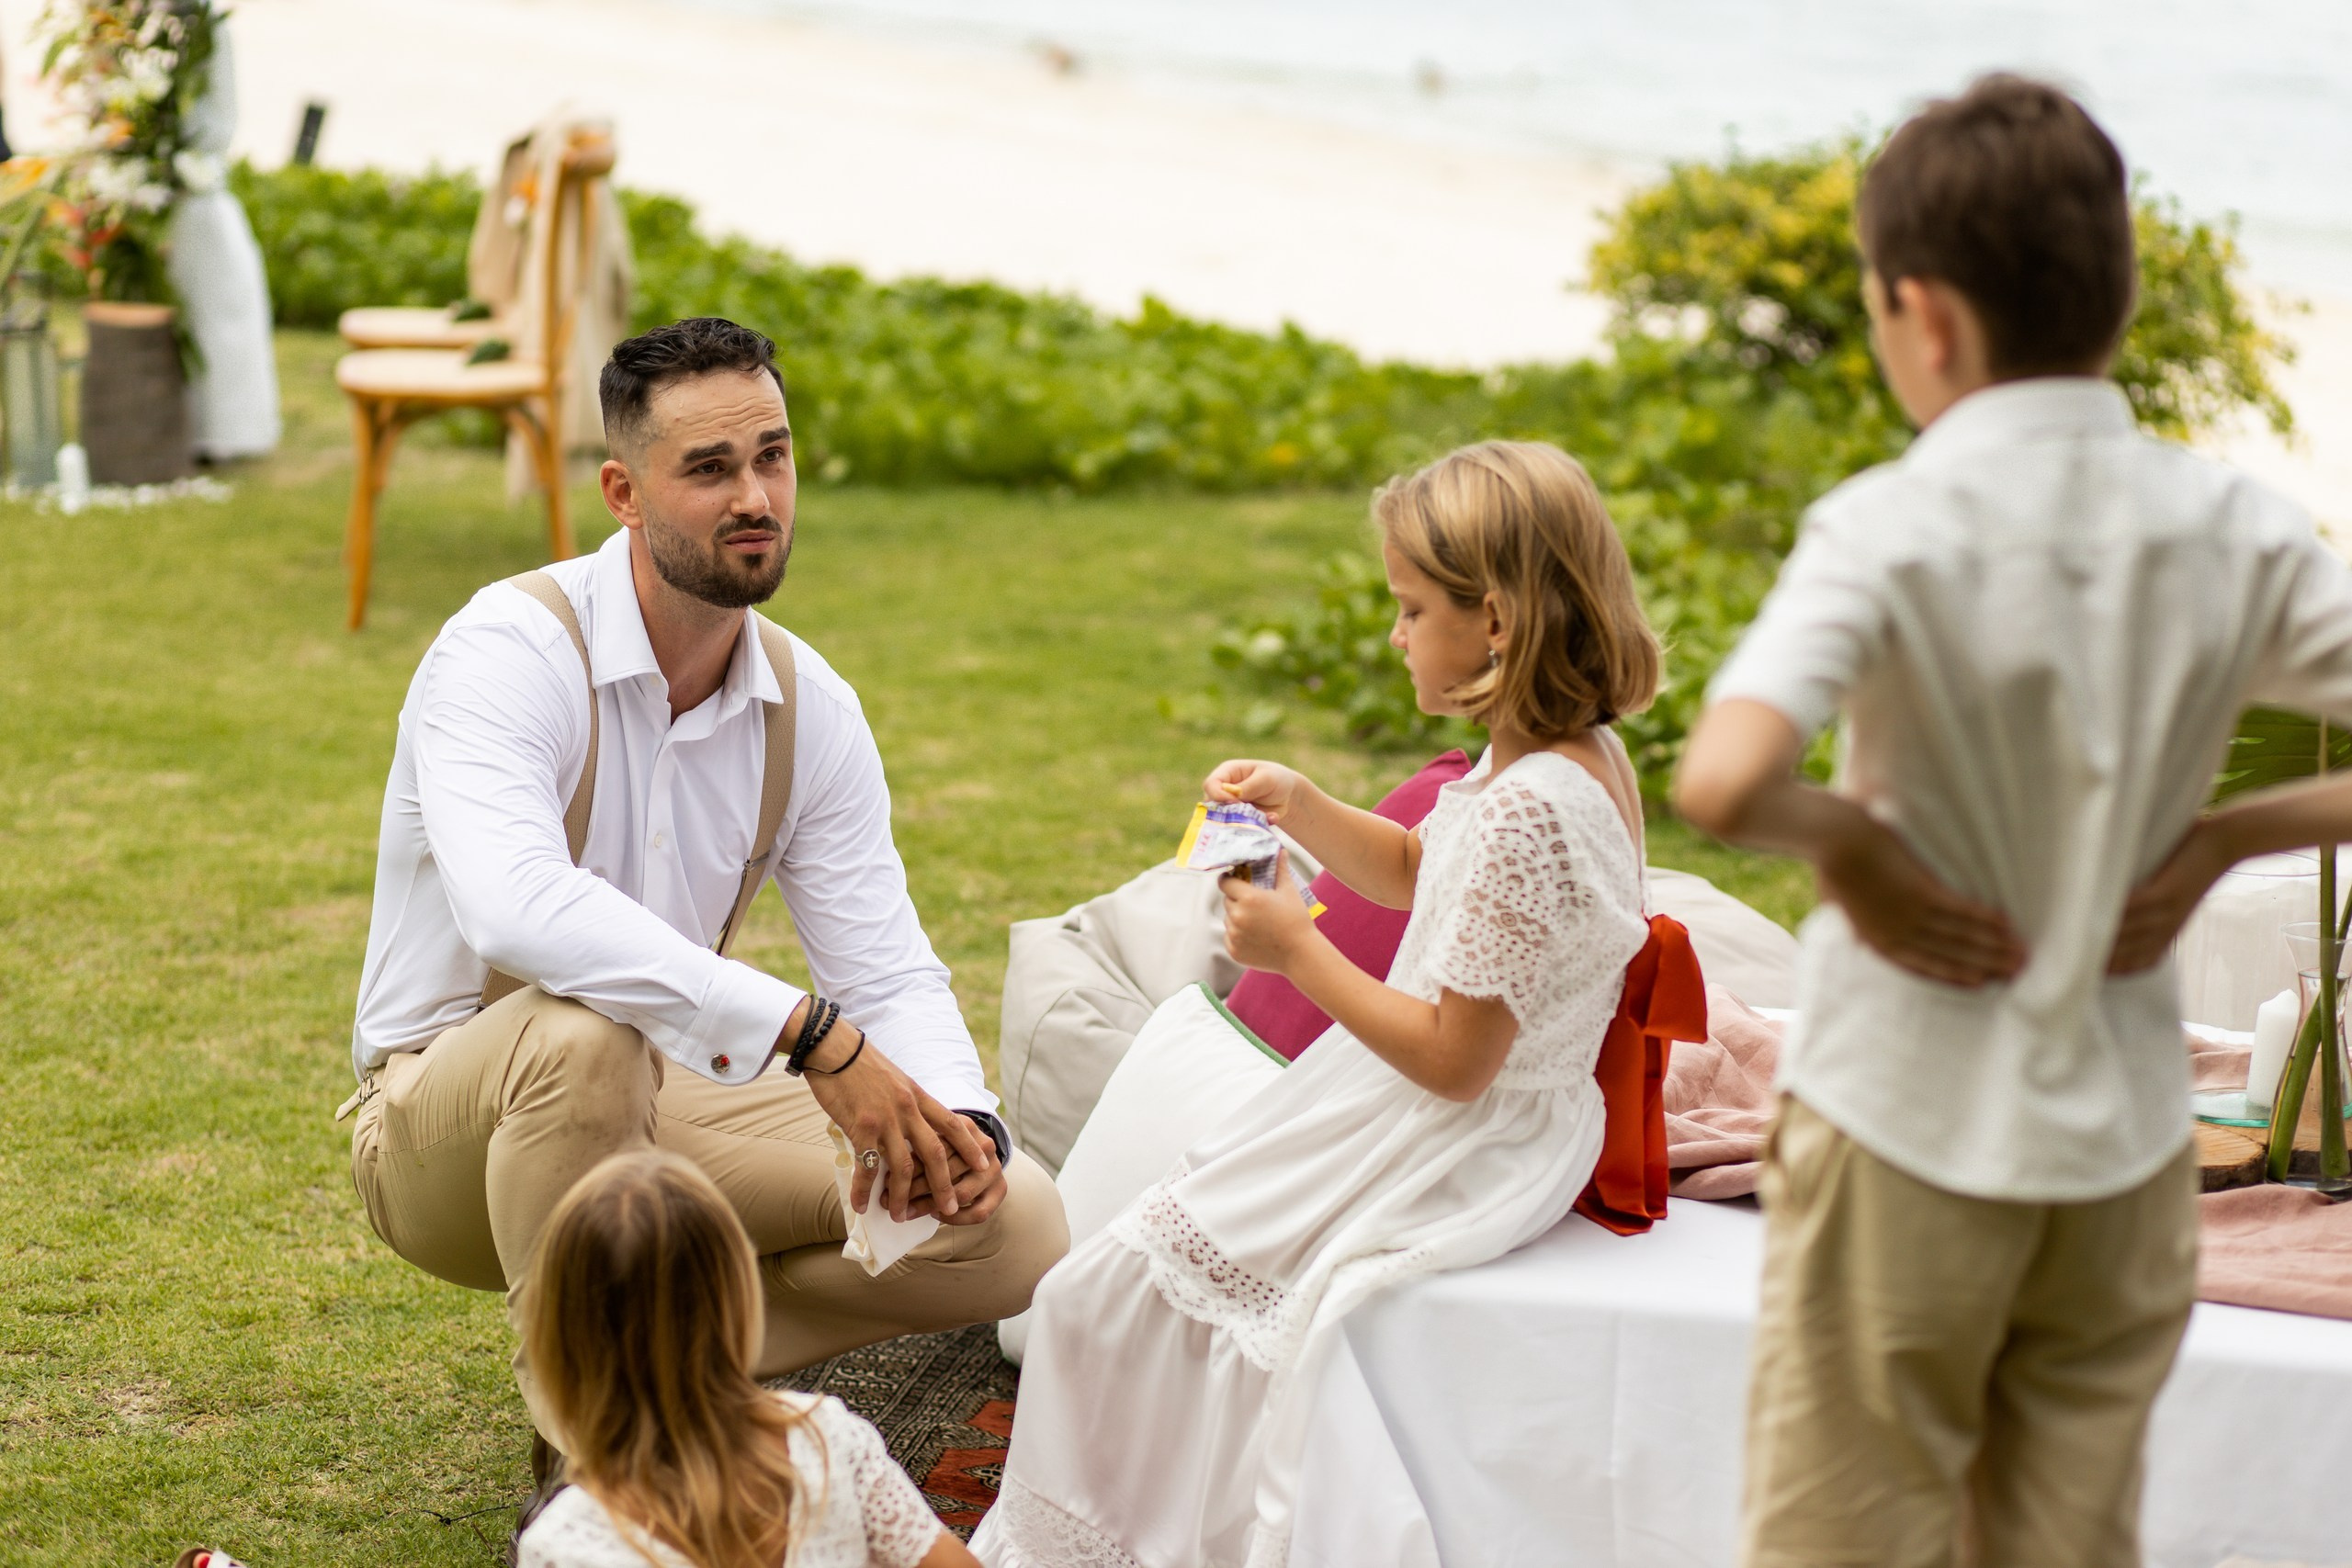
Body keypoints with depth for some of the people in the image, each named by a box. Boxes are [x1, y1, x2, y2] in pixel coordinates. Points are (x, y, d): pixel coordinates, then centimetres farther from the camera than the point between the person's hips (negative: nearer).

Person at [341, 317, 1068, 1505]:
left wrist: (959, 1123, -26)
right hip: (443, 1123, -5)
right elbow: (513, 905, -41)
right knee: (581, 1032, -41)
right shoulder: (510, 653, -22)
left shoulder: (808, 705, -2)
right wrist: (810, 1036, -45)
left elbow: (889, 971, -3)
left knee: (1015, 1228, -11)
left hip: (665, 1098, 6)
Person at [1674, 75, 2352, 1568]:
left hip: (1907, 1135, -4)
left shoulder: (1894, 532, -18)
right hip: (2124, 1142, 4)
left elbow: (1722, 783, -34)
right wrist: (2220, 838, -1)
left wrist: (1851, 843, -15)